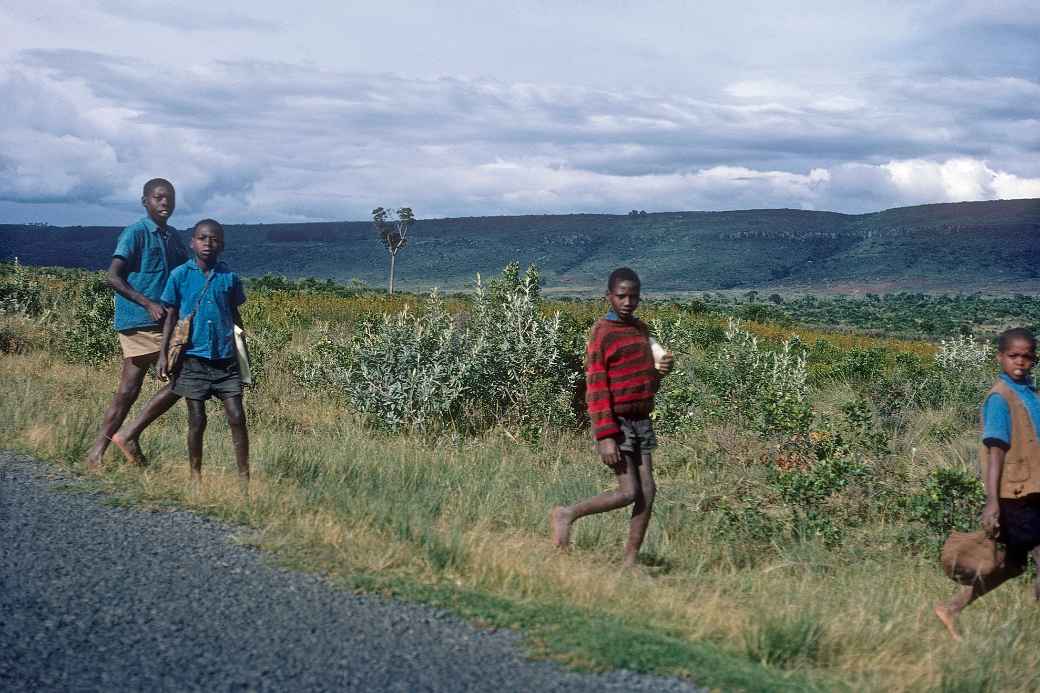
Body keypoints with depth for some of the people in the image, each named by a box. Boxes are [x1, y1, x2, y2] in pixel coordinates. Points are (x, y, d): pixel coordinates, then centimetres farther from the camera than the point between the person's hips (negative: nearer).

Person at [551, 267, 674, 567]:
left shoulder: (641, 329, 12)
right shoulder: (601, 332, -10)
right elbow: (596, 388, -15)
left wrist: (660, 371, -1)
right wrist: (605, 437, -22)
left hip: (641, 421, 7)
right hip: (615, 423, -7)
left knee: (648, 491, -1)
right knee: (629, 492, -12)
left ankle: (630, 560, 6)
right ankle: (566, 514, 5)